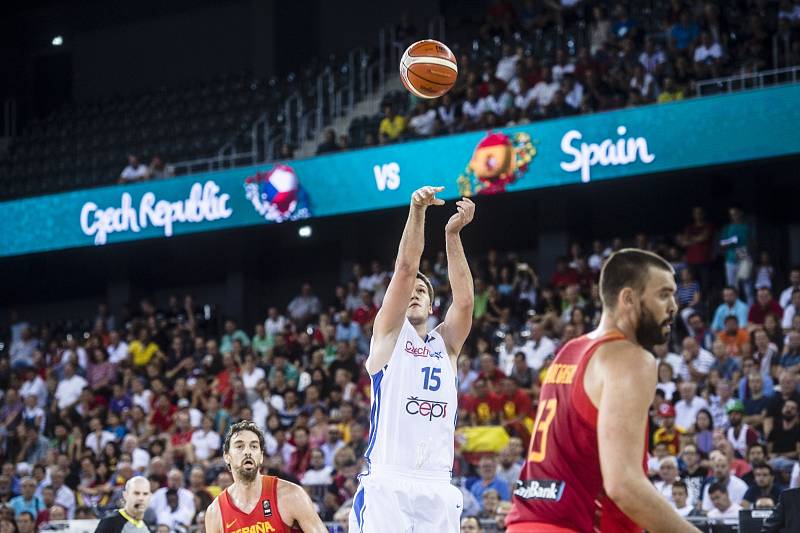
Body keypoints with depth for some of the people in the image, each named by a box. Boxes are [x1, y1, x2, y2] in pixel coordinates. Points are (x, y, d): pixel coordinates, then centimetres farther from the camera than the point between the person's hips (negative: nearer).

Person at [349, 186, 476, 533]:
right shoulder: (388, 334, 11)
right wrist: (417, 212, -13)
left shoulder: (446, 344, 20)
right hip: (386, 482, -4)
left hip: (437, 487, 4)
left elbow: (465, 301, 1)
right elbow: (405, 269, -1)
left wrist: (452, 235, -8)